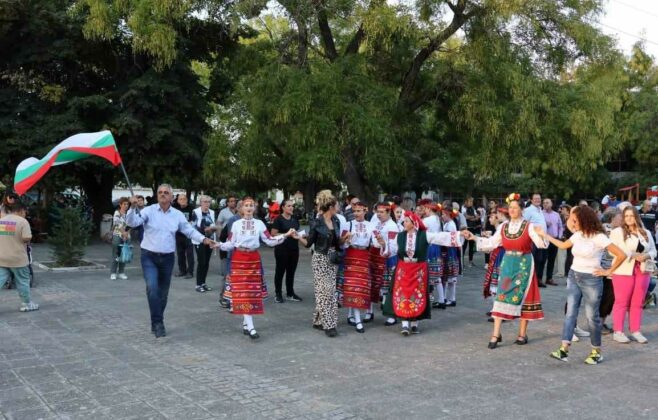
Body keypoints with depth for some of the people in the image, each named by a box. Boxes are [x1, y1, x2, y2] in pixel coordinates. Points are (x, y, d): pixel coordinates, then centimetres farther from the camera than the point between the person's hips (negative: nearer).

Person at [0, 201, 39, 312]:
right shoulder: (22, 221, -11)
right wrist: (28, 241, 0)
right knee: (23, 281, 9)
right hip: (17, 258, -5)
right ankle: (27, 304, 20)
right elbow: (27, 238, -19)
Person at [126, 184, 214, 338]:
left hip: (167, 258, 3)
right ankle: (157, 322, -11)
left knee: (163, 292, 11)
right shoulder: (148, 211, -6)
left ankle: (157, 322, 28)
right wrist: (133, 208, -33)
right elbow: (132, 222, -16)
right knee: (152, 288, -20)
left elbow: (190, 230, 5)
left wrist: (203, 239, -9)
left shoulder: (177, 215, 3)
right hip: (149, 256, -3)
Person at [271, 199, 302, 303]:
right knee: (280, 271, 2)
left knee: (291, 271, 12)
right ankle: (278, 294, 10)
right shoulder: (278, 219, -8)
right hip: (282, 249, -6)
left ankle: (290, 293, 21)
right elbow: (273, 234, -12)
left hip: (294, 249, 6)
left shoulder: (295, 219, 11)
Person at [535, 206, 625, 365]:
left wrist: (608, 271, -10)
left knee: (592, 316, 3)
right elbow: (563, 245, 23)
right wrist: (544, 234, 23)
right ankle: (564, 350, -7)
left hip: (591, 280, -6)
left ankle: (597, 352, 19)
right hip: (573, 276, 6)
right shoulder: (577, 235, 4)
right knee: (570, 312, -2)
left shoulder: (598, 237, -16)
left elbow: (621, 255, -15)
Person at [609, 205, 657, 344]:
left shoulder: (646, 233, 13)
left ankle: (636, 331, 15)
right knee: (621, 302, -1)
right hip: (623, 271, -4)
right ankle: (618, 332, 4)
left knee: (637, 303, 8)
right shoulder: (617, 232, -3)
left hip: (643, 271, 5)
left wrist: (646, 256, -8)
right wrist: (633, 255, -20)